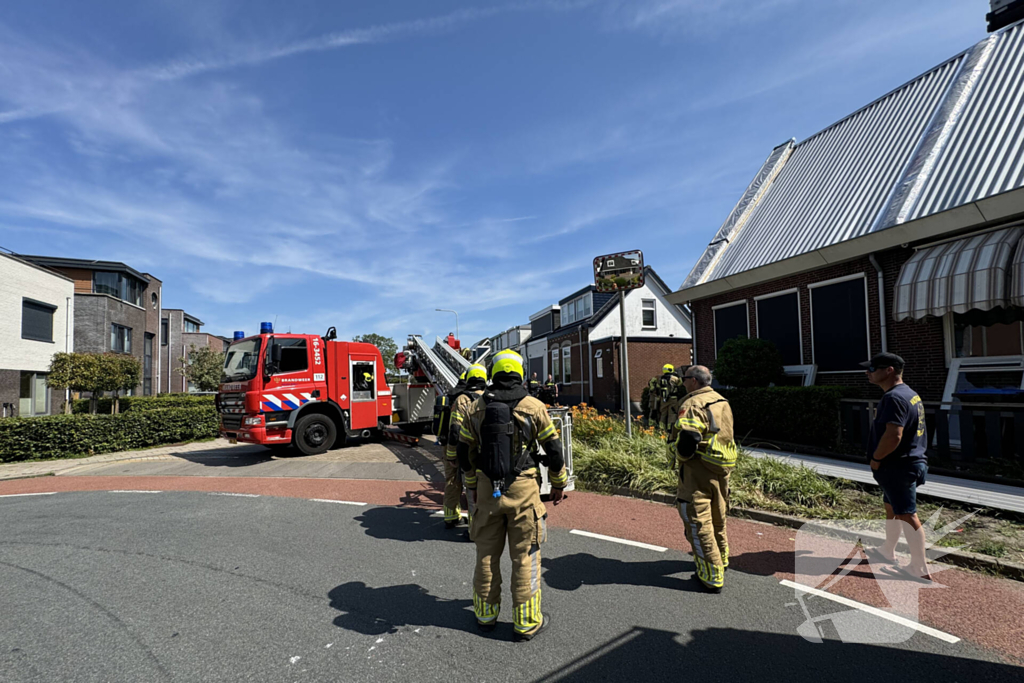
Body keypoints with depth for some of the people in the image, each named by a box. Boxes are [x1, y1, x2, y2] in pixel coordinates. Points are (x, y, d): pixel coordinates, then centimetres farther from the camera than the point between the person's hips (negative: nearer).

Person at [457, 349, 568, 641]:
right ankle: (526, 622, 18)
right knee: (525, 556, 8)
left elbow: (465, 452, 8)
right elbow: (553, 449, -2)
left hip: (487, 489, 3)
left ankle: (486, 614, 30)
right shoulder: (534, 407, -7)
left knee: (487, 553, 16)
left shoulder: (476, 408, 1)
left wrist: (472, 485, 21)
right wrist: (559, 483, 12)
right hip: (523, 489, -2)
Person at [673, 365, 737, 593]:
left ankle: (712, 577, 6)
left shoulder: (693, 404, -18)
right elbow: (725, 435, 17)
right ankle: (721, 560, 42)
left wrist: (681, 458, -10)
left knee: (698, 522, 1)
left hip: (699, 471, -9)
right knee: (717, 517, 24)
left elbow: (688, 438, -28)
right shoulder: (722, 402, 11)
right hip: (722, 468, 9)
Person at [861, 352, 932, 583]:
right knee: (891, 508, 22)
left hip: (898, 467, -11)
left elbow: (893, 436, -30)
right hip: (910, 462, 11)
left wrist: (876, 458, -16)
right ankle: (888, 553, 37)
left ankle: (919, 569, 6)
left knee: (906, 514, -3)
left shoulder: (894, 398, -22)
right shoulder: (911, 394, 13)